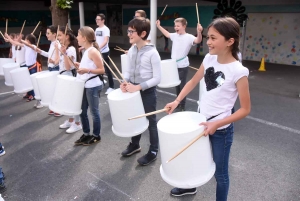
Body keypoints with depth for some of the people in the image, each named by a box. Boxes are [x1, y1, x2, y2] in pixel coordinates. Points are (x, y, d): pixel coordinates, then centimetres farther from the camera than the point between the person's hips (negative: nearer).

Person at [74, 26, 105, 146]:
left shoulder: (93, 52, -17)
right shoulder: (86, 51, 11)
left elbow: (102, 70, -20)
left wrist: (87, 70, -28)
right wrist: (79, 65, 10)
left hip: (93, 87, -9)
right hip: (84, 86, 10)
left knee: (94, 112, 5)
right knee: (82, 111, 15)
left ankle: (96, 136, 20)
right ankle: (86, 134, 30)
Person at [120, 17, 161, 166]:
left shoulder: (152, 53, -19)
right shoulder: (131, 51, 2)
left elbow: (157, 78, -19)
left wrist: (139, 87, -26)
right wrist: (125, 81, -9)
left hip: (147, 91, -7)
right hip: (133, 89, 7)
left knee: (151, 121, 8)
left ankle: (153, 151, 25)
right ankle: (134, 144, 42)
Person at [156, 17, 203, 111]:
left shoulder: (189, 37, -14)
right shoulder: (175, 35, 7)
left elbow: (198, 40, -31)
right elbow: (167, 34, 25)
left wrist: (199, 32, -50)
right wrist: (159, 26, 27)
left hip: (183, 66, -7)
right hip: (174, 65, 7)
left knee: (182, 85, 2)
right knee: (177, 85, 19)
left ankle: (182, 106, 14)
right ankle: (178, 103, 35)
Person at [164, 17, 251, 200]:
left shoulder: (238, 71, -22)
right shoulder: (209, 59, -4)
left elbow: (245, 109, -16)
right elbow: (194, 81, 10)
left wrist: (217, 124, -23)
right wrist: (177, 101, 0)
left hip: (221, 130, -6)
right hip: (202, 121, 7)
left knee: (220, 172, 13)